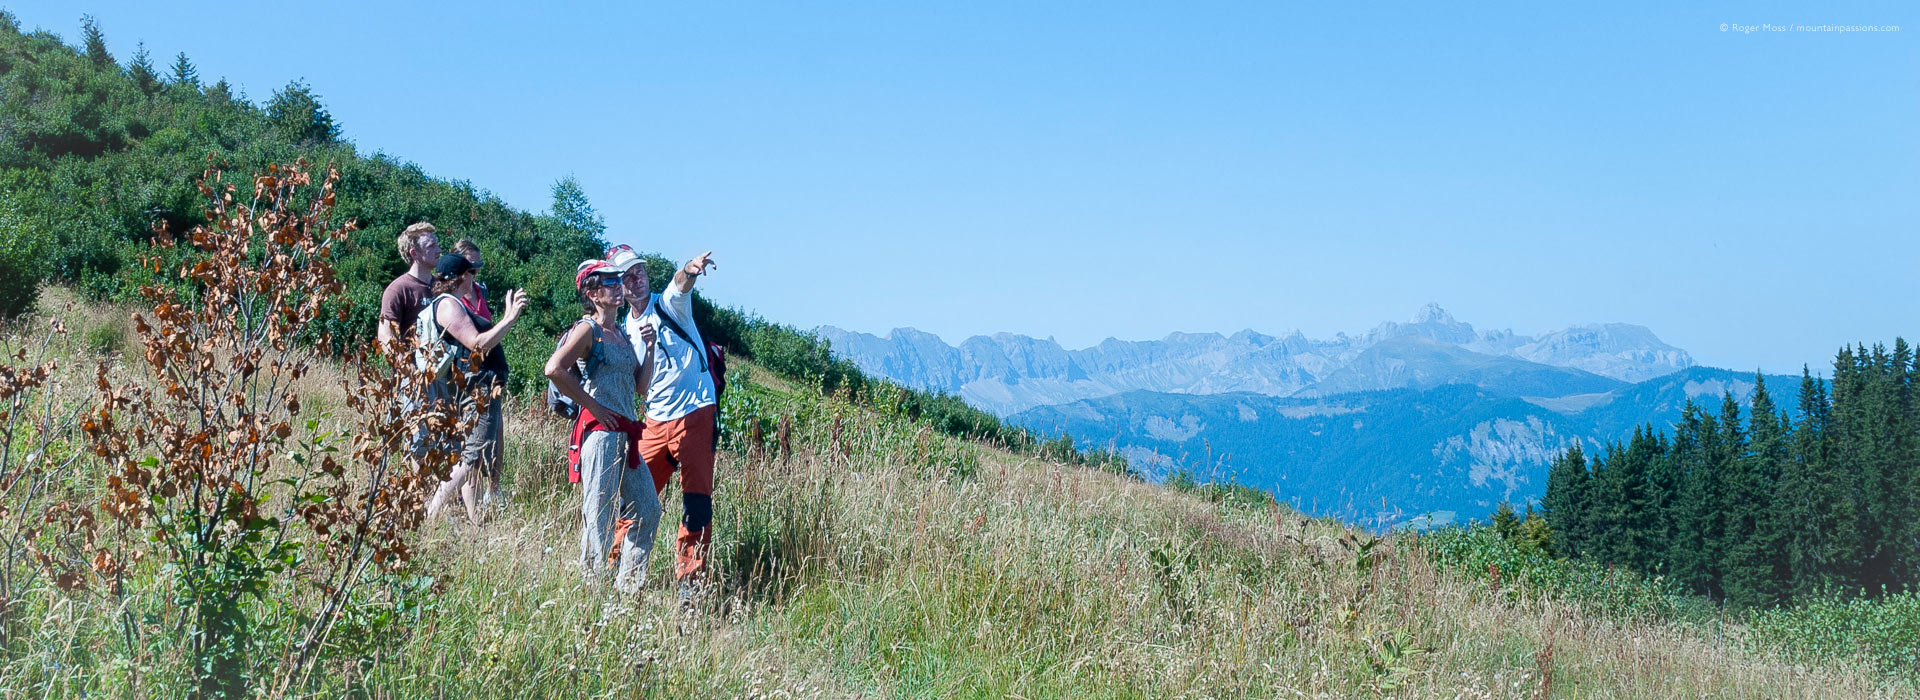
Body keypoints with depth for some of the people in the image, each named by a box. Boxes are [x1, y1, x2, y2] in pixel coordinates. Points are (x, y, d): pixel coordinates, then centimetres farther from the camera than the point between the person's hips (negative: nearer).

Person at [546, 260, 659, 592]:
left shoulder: (623, 334, 18)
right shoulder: (588, 329, -6)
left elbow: (641, 384, 20)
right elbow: (554, 369, -20)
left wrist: (649, 348, 8)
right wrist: (592, 405, -15)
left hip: (626, 435, 9)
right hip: (600, 430, -9)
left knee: (648, 510, 10)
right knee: (601, 515, -8)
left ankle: (627, 587, 18)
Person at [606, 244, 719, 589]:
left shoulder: (669, 305, -1)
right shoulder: (626, 331, 14)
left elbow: (681, 285, -26)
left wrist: (689, 270, -51)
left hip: (695, 415, -5)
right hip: (655, 422, 5)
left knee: (697, 501, -6)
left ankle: (690, 579, 0)